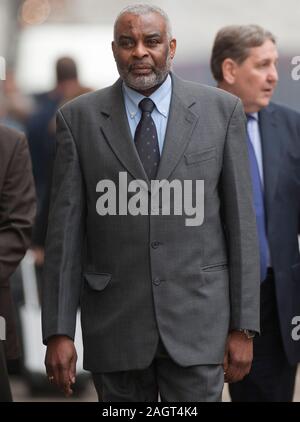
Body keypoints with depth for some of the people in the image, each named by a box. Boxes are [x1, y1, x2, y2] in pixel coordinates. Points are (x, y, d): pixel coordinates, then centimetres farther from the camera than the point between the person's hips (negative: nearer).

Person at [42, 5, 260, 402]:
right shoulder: (79, 118, 2)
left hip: (198, 318, 0)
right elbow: (66, 226, 0)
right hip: (115, 324, 1)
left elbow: (240, 219, 2)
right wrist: (59, 331, -4)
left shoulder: (221, 110, 2)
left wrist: (243, 325, -1)